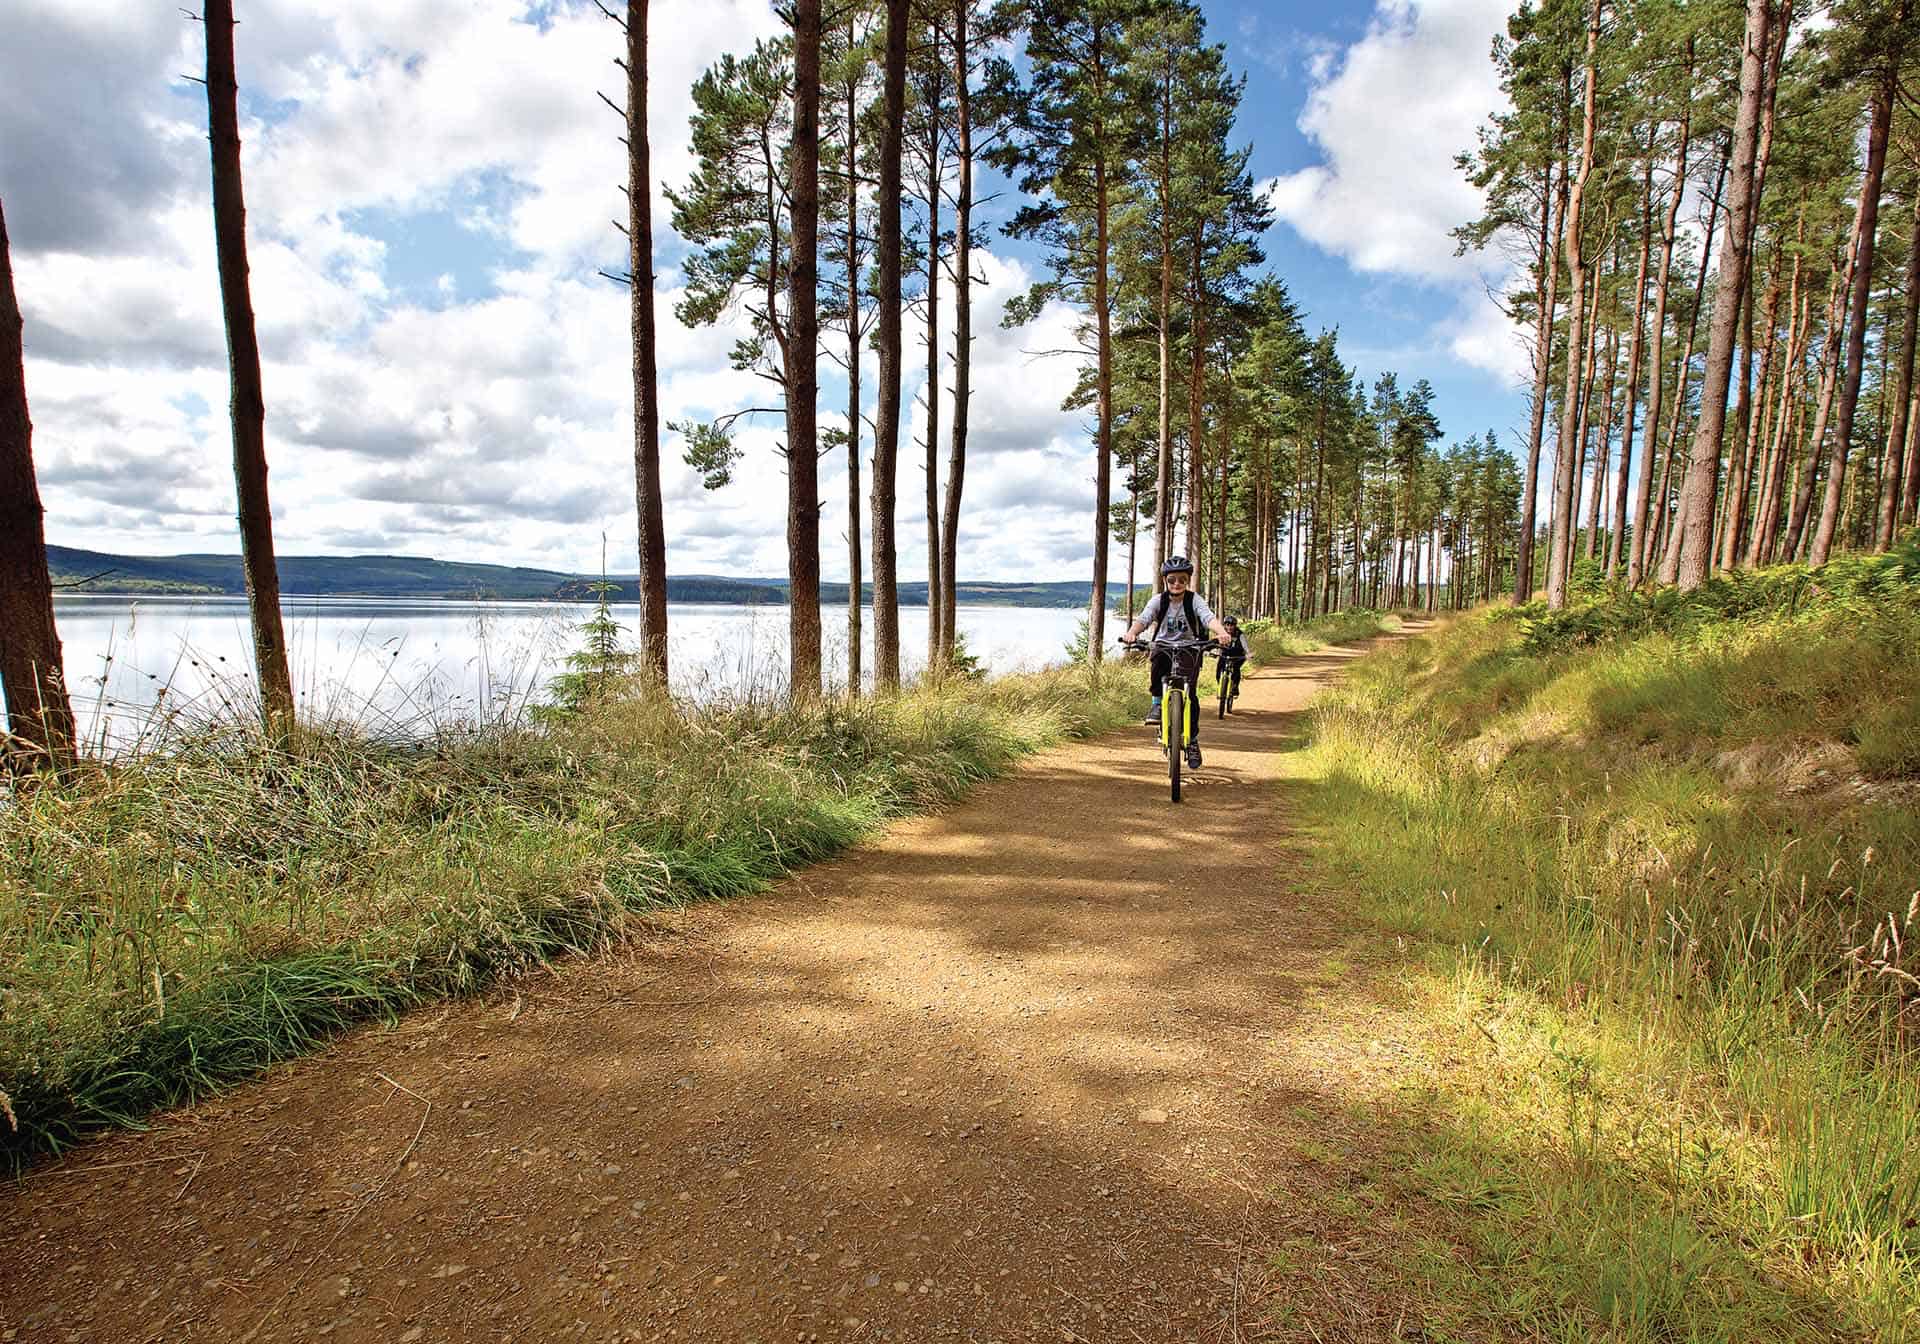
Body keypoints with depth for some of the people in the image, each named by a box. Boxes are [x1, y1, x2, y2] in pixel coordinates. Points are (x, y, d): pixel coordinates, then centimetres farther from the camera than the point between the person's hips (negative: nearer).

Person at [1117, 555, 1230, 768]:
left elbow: (1209, 618, -28)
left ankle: (1192, 739, 7)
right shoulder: (1158, 600, -8)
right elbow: (1143, 618, -24)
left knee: (1189, 694, -10)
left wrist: (1221, 632, -50)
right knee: (1159, 658, -36)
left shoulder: (1194, 600, -11)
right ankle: (1157, 702, -17)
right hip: (1164, 646, 0)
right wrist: (1131, 632, -46)